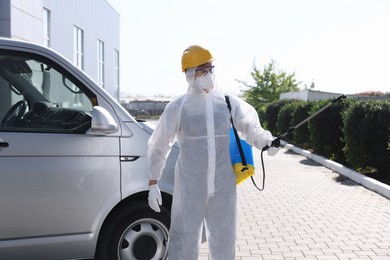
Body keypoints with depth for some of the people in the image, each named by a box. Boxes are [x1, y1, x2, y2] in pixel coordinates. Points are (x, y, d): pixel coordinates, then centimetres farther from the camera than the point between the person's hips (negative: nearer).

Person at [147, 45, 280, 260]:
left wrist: (266, 141, -21)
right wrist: (153, 183, 1)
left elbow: (250, 127, 2)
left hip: (224, 187, 3)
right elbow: (158, 147, 3)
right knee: (184, 241, 2)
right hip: (190, 187, -3)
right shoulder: (178, 107, -2)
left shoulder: (229, 103, 4)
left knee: (224, 242, 18)